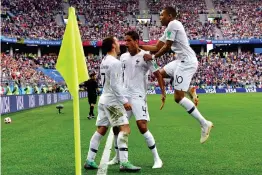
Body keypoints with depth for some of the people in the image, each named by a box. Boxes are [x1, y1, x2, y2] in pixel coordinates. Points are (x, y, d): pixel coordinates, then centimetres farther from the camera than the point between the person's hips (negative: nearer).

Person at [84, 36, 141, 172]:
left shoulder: (104, 61, 14)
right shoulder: (115, 62, -15)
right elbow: (114, 85, -20)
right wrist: (124, 101, -17)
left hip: (104, 99, 10)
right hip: (112, 101, -10)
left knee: (101, 130, 12)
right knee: (125, 129, -11)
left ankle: (89, 161, 15)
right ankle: (124, 163, -17)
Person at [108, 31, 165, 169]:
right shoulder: (123, 57, 9)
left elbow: (158, 75, -6)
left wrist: (163, 93, -14)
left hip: (138, 96, -6)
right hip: (124, 96, 6)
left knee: (142, 126, -15)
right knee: (117, 125, 7)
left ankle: (157, 158, -3)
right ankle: (118, 157, 24)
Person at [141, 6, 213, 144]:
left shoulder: (173, 24, -10)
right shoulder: (170, 28, 20)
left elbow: (166, 47, -12)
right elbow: (157, 47, 22)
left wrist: (153, 57, -1)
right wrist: (139, 46, 17)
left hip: (187, 61, -10)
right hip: (183, 60, 10)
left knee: (178, 97, -10)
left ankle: (204, 124, -8)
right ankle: (189, 89, 12)